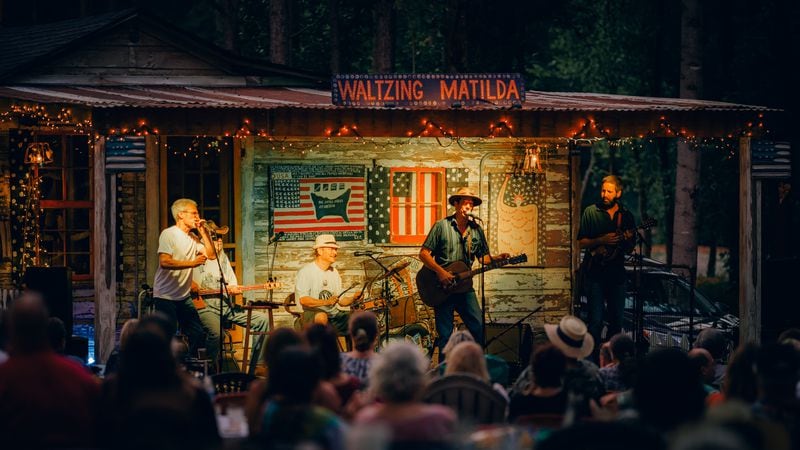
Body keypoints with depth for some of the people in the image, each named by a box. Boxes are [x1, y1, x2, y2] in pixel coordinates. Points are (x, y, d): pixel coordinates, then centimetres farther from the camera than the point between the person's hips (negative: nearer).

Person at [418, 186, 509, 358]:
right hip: (442, 288, -4)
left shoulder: (476, 229, 8)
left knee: (478, 328, -4)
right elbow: (423, 254, -7)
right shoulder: (442, 226, -5)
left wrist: (497, 258, -8)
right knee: (445, 336, -1)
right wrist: (440, 272, -18)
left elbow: (484, 257, 14)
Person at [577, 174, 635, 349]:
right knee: (596, 320, -9)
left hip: (617, 273, 3)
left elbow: (630, 249, 11)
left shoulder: (626, 215, 8)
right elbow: (581, 242, -2)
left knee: (617, 320, 8)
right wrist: (602, 240, -18)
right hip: (594, 273, -3)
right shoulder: (591, 212, 0)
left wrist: (627, 240, -12)